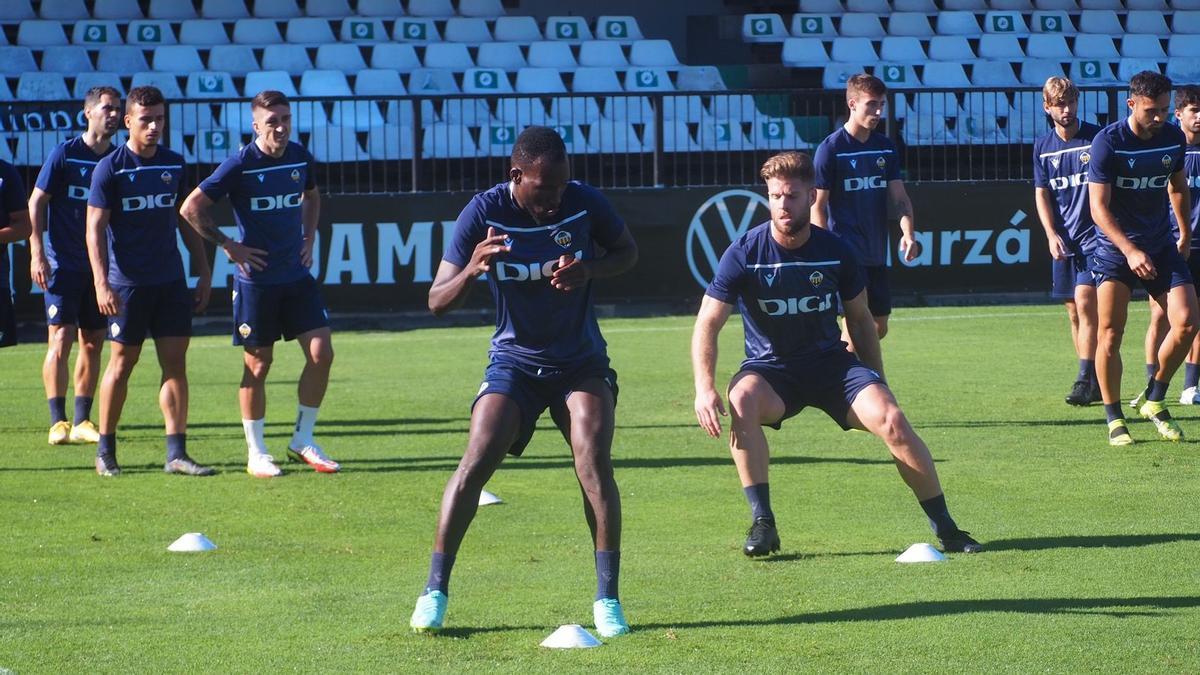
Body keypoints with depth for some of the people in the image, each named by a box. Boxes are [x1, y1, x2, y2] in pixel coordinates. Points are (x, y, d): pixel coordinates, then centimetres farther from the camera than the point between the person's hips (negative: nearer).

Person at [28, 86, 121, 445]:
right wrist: (37, 254, -12)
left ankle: (82, 421, 12)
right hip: (62, 264, -5)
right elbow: (36, 203, -4)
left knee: (93, 343, 6)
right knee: (61, 338, -9)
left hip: (101, 265, 5)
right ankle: (58, 422, -5)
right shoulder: (65, 154, -5)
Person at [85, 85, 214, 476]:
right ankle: (105, 450, 15)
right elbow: (95, 228, -9)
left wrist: (204, 273, 15)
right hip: (127, 283, -4)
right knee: (122, 362, 2)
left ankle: (176, 454, -1)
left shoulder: (174, 164, 8)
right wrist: (102, 283, -17)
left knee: (175, 362, -1)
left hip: (171, 281, 4)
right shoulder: (110, 168, -7)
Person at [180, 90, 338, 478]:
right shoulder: (240, 165, -13)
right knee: (258, 364, 1)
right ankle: (256, 453, 12)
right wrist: (229, 246, -10)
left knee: (320, 352, -3)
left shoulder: (301, 158, 3)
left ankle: (303, 441, 11)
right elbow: (192, 208, -11)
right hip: (256, 279, -5)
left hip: (297, 274, 5)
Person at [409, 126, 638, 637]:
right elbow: (437, 302, -15)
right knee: (474, 465, -15)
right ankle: (434, 591, -5)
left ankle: (608, 599, -7)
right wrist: (471, 270, -37)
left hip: (581, 362, 0)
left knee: (595, 466, -17)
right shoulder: (484, 212, -16)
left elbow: (628, 252, 5)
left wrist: (589, 270, -18)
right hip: (514, 361, 0)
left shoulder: (584, 202, -13)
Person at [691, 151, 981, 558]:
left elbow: (860, 319, 11)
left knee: (892, 421, -22)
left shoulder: (835, 252, -3)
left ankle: (945, 528, -7)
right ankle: (762, 522, -26)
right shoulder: (744, 253, -10)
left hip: (831, 362, 1)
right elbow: (708, 323, -10)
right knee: (742, 399, -36)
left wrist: (877, 384, 10)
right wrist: (704, 388, -24)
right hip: (769, 369, -1)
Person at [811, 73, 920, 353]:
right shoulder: (830, 148, -8)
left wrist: (908, 233, -11)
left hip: (877, 254, 7)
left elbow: (899, 197, 8)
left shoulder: (886, 147, 9)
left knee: (878, 327, 10)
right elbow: (817, 206, -8)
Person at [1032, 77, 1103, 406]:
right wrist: (1052, 235, -1)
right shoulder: (1043, 146, 7)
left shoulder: (1096, 138, -4)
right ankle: (1093, 384, 16)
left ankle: (1086, 380, -16)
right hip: (1063, 241, 5)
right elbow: (1041, 194, 11)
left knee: (1085, 303, -16)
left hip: (1094, 236, -5)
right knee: (1074, 313, 7)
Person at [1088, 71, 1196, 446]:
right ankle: (1114, 418, 4)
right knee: (1110, 332, -9)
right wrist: (1130, 250, -27)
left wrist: (1185, 235, 25)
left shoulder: (1173, 137, 0)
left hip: (1161, 245, 4)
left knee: (1187, 323, -8)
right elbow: (1099, 207, -18)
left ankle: (1155, 401, 11)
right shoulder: (1107, 142, -15)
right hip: (1114, 245, -4)